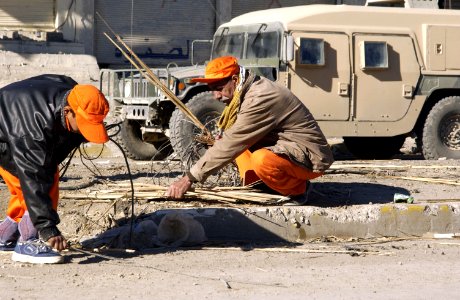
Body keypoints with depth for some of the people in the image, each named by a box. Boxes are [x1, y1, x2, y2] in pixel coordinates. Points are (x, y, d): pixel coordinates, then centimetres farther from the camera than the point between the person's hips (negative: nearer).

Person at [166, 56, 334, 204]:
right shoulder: (247, 92, 5)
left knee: (261, 160, -35)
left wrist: (190, 178, -25)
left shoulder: (260, 99, -25)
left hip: (311, 157, -9)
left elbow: (231, 145, -27)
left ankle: (299, 189, -9)